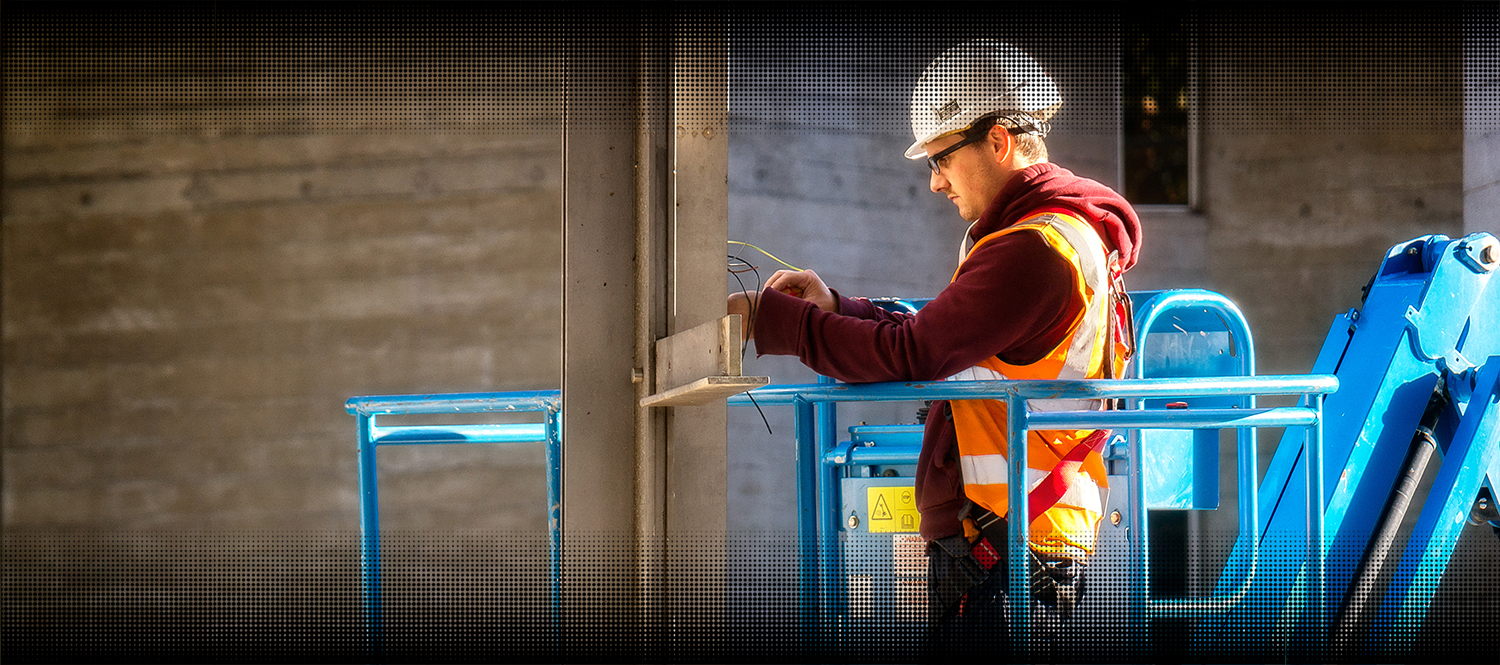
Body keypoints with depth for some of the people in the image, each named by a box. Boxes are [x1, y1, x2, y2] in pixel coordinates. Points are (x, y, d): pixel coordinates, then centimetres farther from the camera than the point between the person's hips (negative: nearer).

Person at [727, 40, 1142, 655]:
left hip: (1002, 551, -11)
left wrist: (768, 318, -13)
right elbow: (938, 348, 20)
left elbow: (911, 356, -20)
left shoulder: (1036, 250, -16)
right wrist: (833, 307, 8)